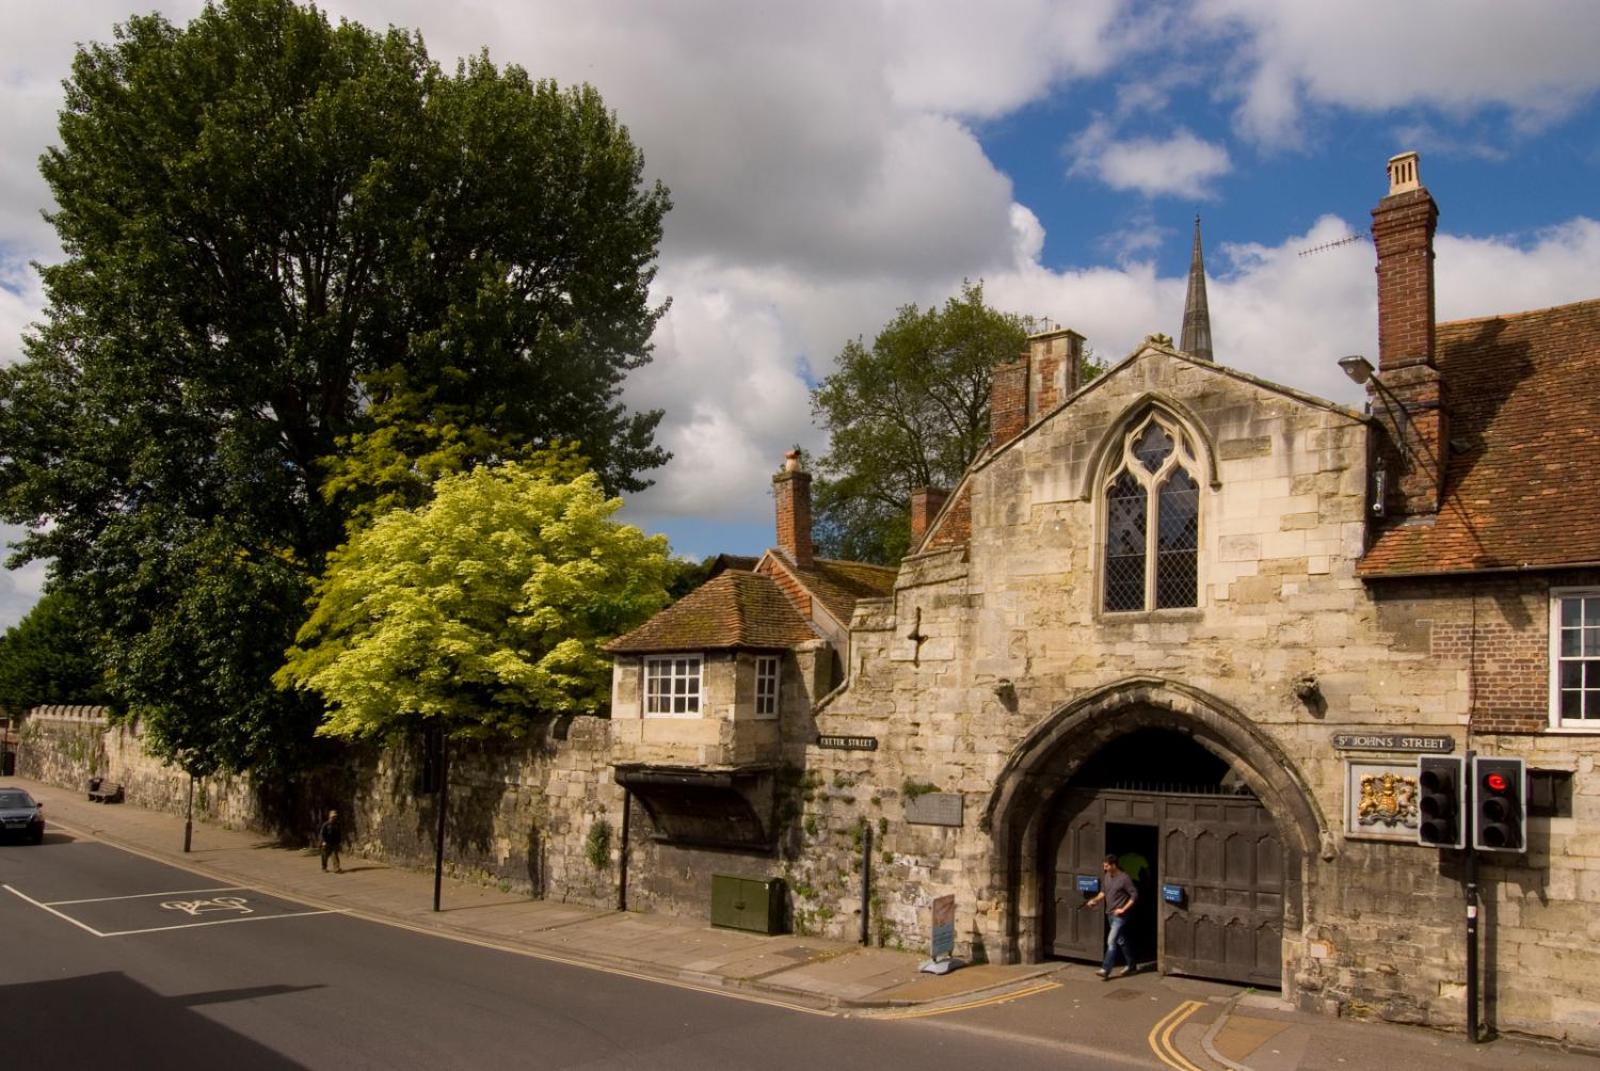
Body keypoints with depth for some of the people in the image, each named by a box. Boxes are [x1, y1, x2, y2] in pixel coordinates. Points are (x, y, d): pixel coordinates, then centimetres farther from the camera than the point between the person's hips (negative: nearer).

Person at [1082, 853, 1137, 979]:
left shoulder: (1124, 878, -17)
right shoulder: (1107, 877, 5)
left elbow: (1134, 895, -15)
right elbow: (1103, 892, 16)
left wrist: (1123, 909, -18)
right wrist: (1095, 900, -2)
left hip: (1119, 915, -8)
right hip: (1110, 914, 8)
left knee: (1111, 941, -12)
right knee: (1121, 941, 17)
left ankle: (1105, 970, -12)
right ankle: (1132, 966, 30)